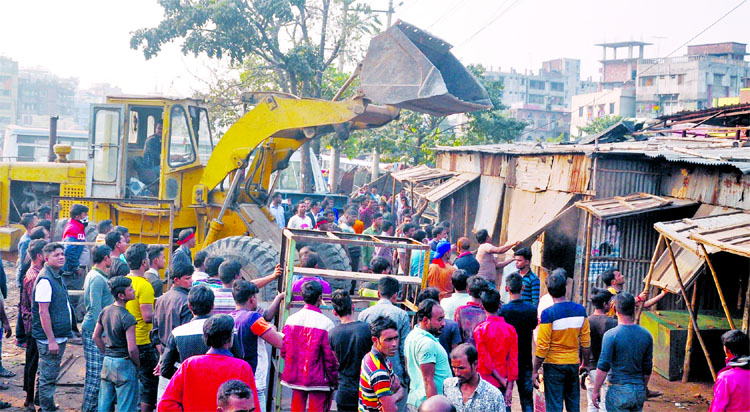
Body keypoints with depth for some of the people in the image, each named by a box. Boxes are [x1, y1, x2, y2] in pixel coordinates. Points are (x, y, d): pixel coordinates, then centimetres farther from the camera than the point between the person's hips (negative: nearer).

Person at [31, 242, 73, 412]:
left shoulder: (57, 277, 11)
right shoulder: (45, 280, -18)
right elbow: (43, 312, -22)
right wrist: (51, 340, -23)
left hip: (59, 336, 9)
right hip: (49, 339, -9)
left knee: (51, 375, 18)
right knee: (48, 377, -1)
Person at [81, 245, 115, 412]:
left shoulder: (94, 275, 16)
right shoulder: (97, 279, -16)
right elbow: (96, 308, -20)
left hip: (91, 327, 10)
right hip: (94, 329, -10)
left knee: (94, 372, 16)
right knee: (96, 372, -5)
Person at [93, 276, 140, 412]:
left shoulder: (104, 311, 2)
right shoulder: (127, 318, -20)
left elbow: (96, 336, 12)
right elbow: (132, 349, -22)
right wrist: (137, 364, -5)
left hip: (107, 362, 7)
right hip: (124, 365, -7)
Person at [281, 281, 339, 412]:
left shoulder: (291, 319, 0)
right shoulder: (325, 323, -14)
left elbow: (283, 351, 6)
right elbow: (330, 356, -12)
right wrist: (334, 381, -2)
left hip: (295, 376, 5)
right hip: (317, 379, -5)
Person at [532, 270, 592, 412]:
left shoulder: (548, 313, -15)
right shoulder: (580, 310, -2)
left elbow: (542, 346, -14)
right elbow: (586, 342, 4)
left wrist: (535, 370, -5)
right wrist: (586, 364, 16)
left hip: (554, 364, -4)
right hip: (573, 364, 4)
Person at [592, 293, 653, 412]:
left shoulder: (611, 335, -12)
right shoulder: (646, 335, 4)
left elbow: (603, 367, -13)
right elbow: (647, 369, 10)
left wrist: (596, 391, -5)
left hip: (618, 390, -5)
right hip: (639, 391, 5)